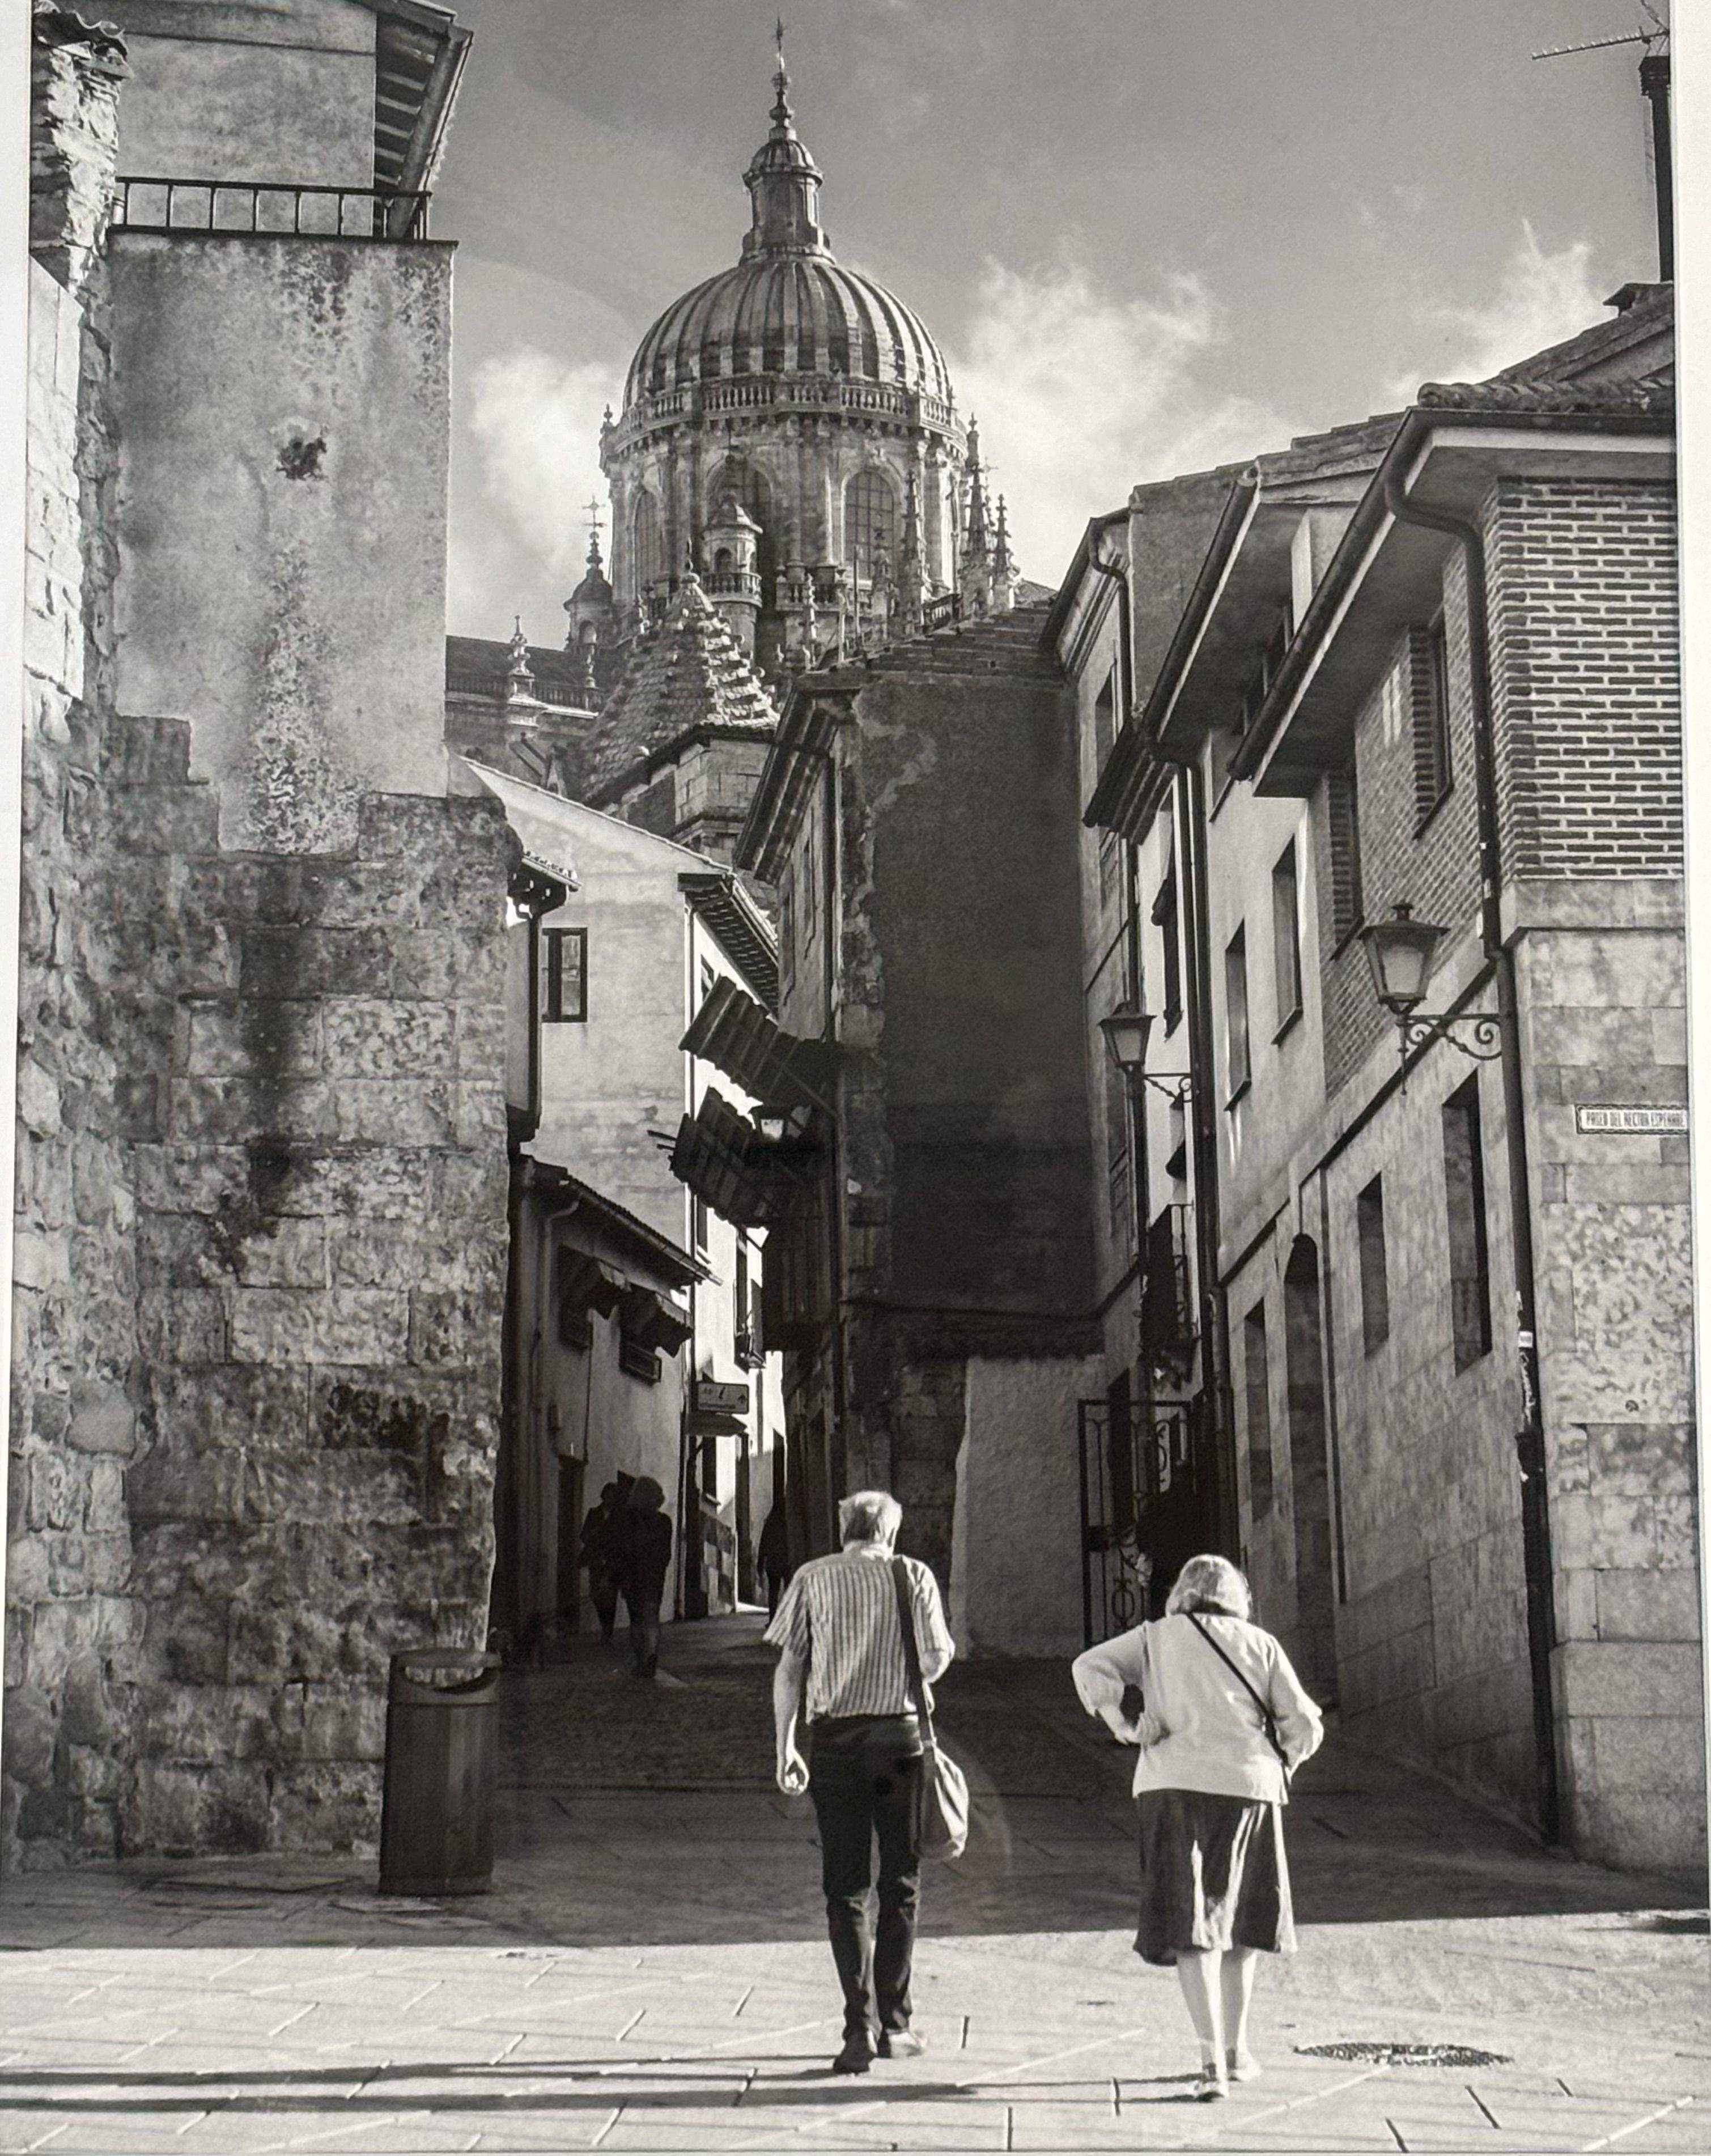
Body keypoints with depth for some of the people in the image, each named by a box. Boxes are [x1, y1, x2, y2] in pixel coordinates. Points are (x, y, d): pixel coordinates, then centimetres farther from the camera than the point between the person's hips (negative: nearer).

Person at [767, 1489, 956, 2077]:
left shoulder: (813, 1579, 4)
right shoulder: (913, 1576, 2)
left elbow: (788, 1669, 1)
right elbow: (936, 1660, -3)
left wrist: (785, 1748, 5)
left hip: (834, 1738, 0)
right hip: (900, 1734, 0)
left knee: (844, 1889, 5)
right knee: (900, 1884, 12)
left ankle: (859, 2029, -2)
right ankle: (893, 2023, 16)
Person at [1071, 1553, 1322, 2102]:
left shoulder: (1155, 1638, 12)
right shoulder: (1260, 1645, 11)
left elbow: (1092, 1667, -2)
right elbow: (1304, 1725, 8)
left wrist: (1123, 1728, -1)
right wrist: (1276, 1768, 25)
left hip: (1171, 1786, -1)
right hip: (1246, 1787, 1)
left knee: (1190, 1927, -1)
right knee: (1241, 1917, 18)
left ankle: (1213, 2060, -13)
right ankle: (1236, 2050, 22)